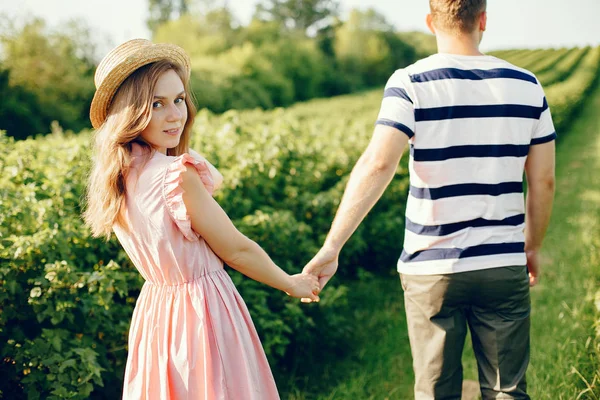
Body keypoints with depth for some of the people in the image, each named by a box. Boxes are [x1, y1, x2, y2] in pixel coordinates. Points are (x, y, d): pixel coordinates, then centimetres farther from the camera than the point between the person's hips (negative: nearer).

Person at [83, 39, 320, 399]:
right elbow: (236, 250, -13)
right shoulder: (177, 175, -24)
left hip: (154, 311, 8)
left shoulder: (115, 177, 0)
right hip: (204, 311, -8)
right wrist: (292, 284, 1)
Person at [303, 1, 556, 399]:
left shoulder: (411, 84, -9)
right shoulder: (526, 85, 2)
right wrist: (532, 247, 19)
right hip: (504, 267, 2)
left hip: (431, 269, -2)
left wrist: (331, 247, -22)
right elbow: (544, 181, 4)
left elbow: (377, 165, -22)